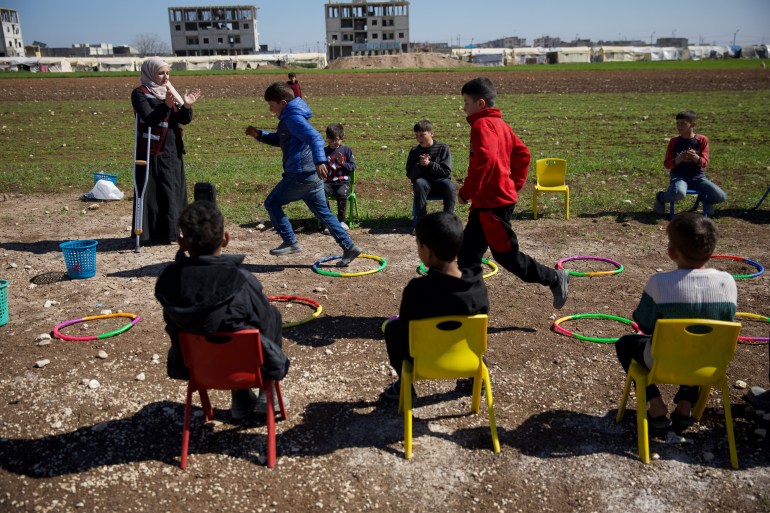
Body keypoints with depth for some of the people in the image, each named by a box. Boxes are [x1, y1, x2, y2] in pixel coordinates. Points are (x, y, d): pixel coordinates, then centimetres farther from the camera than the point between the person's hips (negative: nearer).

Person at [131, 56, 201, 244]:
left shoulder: (170, 91, 13)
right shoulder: (140, 93, -6)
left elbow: (184, 120, 6)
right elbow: (149, 118, -21)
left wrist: (187, 106, -13)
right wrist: (166, 105, -34)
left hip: (173, 151, 7)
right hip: (153, 153, -7)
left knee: (175, 192, 10)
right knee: (156, 192, -5)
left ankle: (171, 231, 20)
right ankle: (157, 234, 1)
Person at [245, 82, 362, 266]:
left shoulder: (293, 118, -13)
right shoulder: (290, 117, 19)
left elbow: (315, 138, -28)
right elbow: (280, 140, 33)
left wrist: (319, 161, -43)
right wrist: (259, 135, 18)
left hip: (301, 175, -10)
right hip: (312, 175, 10)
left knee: (272, 203, 4)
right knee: (323, 211, 14)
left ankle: (290, 243, 6)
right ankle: (349, 247, 13)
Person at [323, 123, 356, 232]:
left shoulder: (346, 150, 9)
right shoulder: (324, 151, 13)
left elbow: (353, 168, 4)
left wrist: (342, 163, -10)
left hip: (343, 182, -1)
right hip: (328, 182, 1)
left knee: (341, 193, -36)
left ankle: (341, 220, -14)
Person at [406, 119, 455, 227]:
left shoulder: (443, 148, -1)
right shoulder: (414, 151, 6)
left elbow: (447, 171, -6)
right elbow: (409, 174, 3)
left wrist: (429, 164, -16)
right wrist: (420, 165, -16)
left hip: (440, 181, -1)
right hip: (423, 181, 1)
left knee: (449, 186, -35)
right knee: (419, 183, -35)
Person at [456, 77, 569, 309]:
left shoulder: (482, 125, -15)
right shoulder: (499, 124, 15)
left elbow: (486, 159, -30)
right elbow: (522, 154, 19)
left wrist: (466, 191, -21)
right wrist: (514, 185, 19)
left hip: (493, 204, -10)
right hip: (486, 202, 10)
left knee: (506, 254, 1)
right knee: (469, 251, 11)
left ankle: (555, 279, 16)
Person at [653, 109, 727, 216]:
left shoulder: (702, 140, 1)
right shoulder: (674, 141, 0)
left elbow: (705, 163, -3)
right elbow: (666, 164, 1)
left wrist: (696, 158, -25)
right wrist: (678, 159, -19)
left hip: (698, 176, 2)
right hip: (679, 176, -2)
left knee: (721, 197, -17)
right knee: (679, 194, -39)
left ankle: (706, 200, 19)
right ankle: (660, 197, -4)